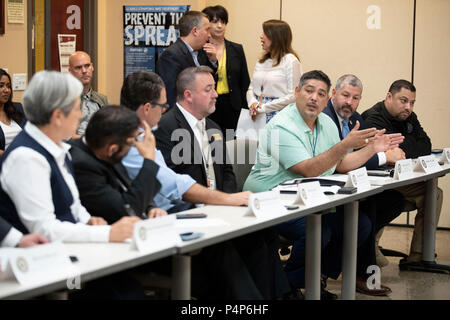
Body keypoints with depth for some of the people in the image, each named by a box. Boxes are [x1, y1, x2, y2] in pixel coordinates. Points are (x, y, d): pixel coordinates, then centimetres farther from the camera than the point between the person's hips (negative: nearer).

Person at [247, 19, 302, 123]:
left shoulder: (290, 61, -5)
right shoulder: (262, 61, 15)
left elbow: (293, 96, -12)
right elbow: (251, 88, 18)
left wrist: (263, 108, -12)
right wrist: (253, 103, -5)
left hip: (278, 116, -5)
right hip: (257, 116, 5)